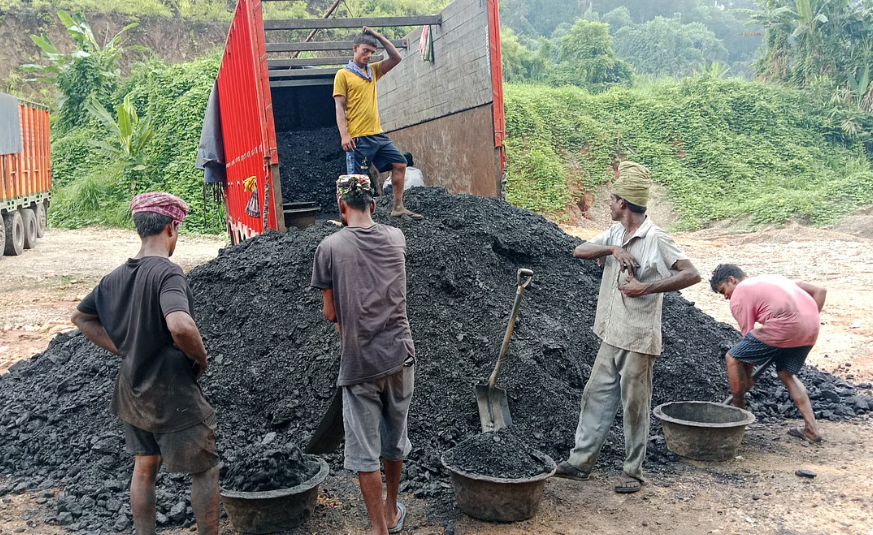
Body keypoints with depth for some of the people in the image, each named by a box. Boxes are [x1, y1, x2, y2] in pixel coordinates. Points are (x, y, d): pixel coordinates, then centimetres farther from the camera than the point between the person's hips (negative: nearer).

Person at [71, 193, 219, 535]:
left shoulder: (116, 277, 3)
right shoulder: (167, 272, -22)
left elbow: (81, 317, 17)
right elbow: (180, 326, -38)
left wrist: (123, 350, 12)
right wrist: (201, 358, -19)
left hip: (133, 391, 8)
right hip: (173, 394, -8)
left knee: (144, 468, 21)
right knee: (205, 469, 9)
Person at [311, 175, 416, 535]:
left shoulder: (330, 247, -9)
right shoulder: (396, 238, 2)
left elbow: (330, 312, -3)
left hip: (359, 363, -4)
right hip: (400, 356, 4)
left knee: (364, 452, 5)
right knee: (395, 441, 19)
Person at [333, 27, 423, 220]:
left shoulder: (373, 70, 15)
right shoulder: (343, 74, -2)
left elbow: (396, 57, 9)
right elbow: (339, 107, -8)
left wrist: (377, 35, 5)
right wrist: (344, 135, -18)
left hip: (377, 134, 7)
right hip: (358, 138, -7)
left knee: (400, 163, 7)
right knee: (357, 179, -5)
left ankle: (398, 207, 14)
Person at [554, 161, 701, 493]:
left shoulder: (655, 239, -14)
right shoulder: (615, 234, 9)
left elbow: (691, 274, -21)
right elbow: (579, 252, 1)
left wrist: (646, 287, -24)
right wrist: (612, 249, -15)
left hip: (638, 340, -8)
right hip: (611, 336, 8)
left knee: (634, 406, 4)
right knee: (596, 396, 12)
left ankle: (632, 471, 19)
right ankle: (581, 461, 23)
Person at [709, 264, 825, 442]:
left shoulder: (739, 295, 11)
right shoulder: (773, 278, 32)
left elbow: (749, 336, 8)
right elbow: (820, 291, 26)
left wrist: (748, 377, 16)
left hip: (785, 326, -8)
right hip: (811, 328, 8)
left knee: (733, 358, 7)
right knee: (786, 374, 27)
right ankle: (812, 429, 22)